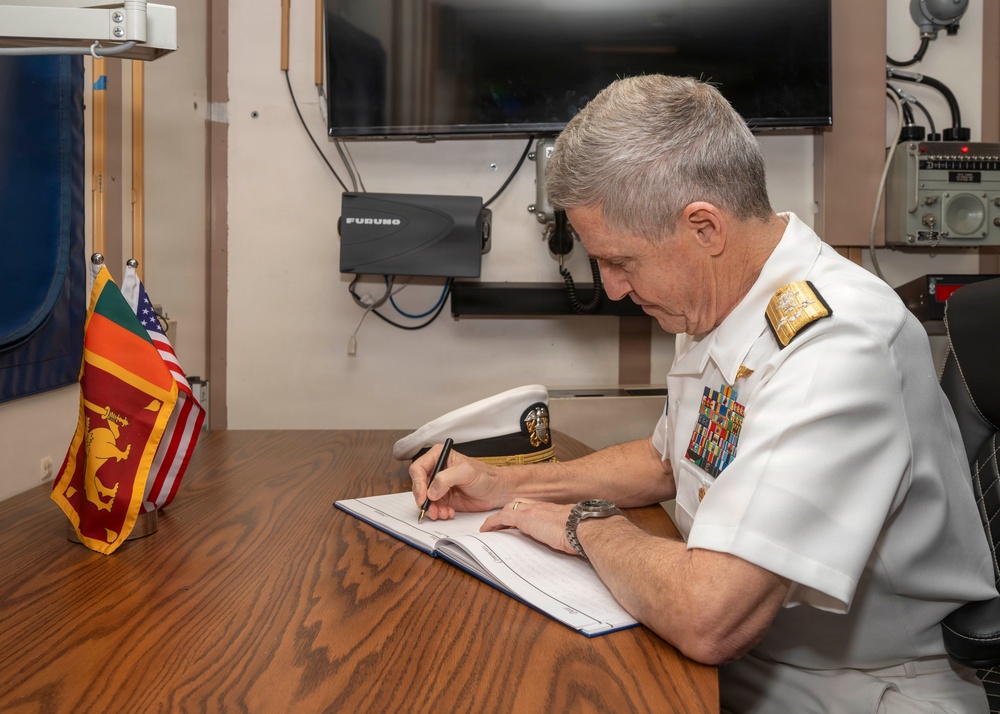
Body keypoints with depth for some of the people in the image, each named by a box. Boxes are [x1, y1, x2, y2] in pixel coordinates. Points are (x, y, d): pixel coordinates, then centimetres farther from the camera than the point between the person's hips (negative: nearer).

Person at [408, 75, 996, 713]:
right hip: (733, 659, 7)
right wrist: (504, 484, 7)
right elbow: (666, 462, 17)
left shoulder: (836, 340, -28)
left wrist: (588, 526, -15)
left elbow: (706, 618, -34)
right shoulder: (719, 304, 2)